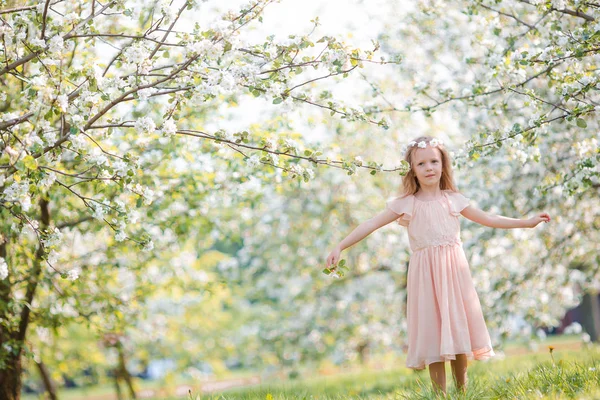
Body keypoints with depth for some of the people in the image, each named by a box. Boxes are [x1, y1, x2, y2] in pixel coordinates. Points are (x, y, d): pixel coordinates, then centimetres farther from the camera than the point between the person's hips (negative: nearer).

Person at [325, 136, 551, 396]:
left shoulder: (453, 199, 7)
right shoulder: (405, 204, 0)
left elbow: (487, 219, 16)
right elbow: (372, 225, -4)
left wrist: (527, 222, 17)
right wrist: (340, 247, -12)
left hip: (454, 271, 2)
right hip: (426, 274, -2)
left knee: (458, 328, 4)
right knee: (432, 333, -2)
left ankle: (463, 391, 15)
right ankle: (440, 395, 3)